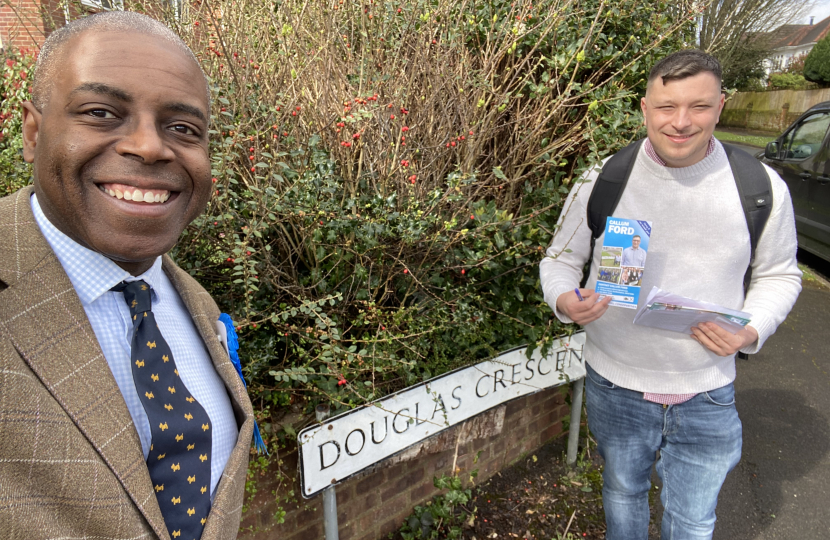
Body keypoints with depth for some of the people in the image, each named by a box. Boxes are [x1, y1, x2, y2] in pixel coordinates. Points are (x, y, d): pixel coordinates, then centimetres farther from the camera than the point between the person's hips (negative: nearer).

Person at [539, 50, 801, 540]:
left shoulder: (762, 188, -8)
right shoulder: (601, 182, -10)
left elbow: (779, 275, 5)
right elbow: (560, 258, 1)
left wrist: (752, 330, -14)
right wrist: (565, 302, -21)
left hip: (707, 395, 1)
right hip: (616, 386, 0)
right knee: (623, 491, 24)